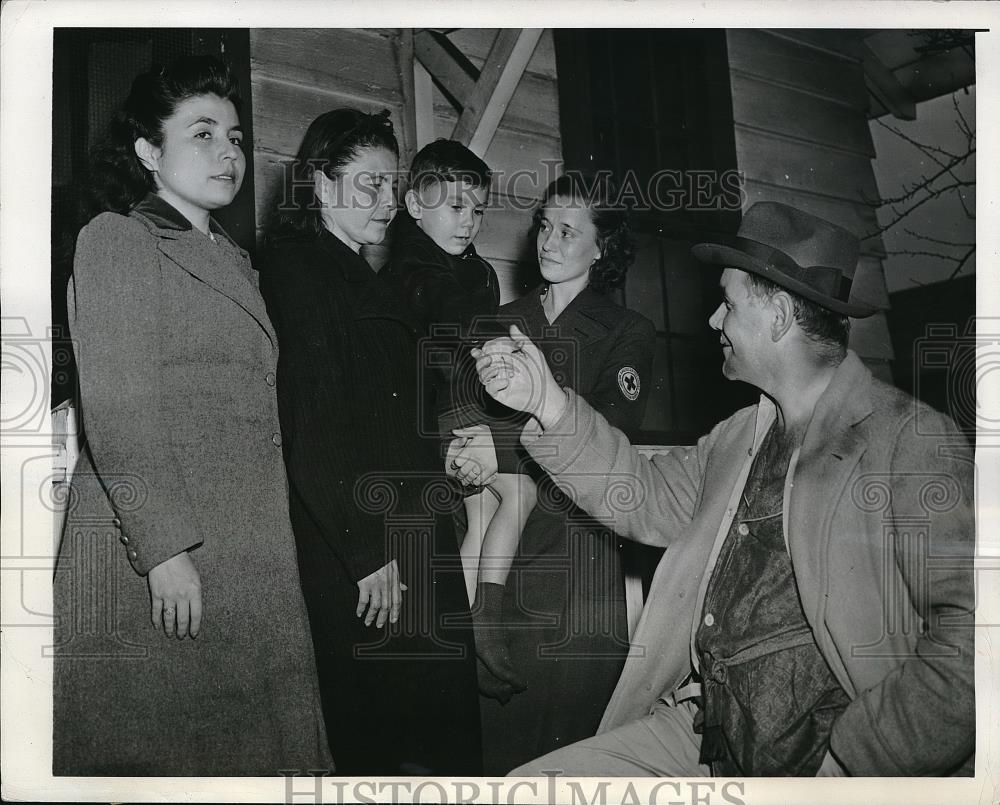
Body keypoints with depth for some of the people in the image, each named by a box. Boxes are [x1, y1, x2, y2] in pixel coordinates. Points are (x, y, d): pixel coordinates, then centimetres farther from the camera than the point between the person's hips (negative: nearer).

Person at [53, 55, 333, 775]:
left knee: (248, 743, 5)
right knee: (156, 748, -1)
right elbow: (116, 408, -11)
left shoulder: (235, 261, 22)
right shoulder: (116, 238, 0)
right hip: (150, 557, -6)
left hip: (251, 565, 7)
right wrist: (165, 547, -18)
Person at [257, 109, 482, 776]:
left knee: (439, 723, 8)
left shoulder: (366, 281, 23)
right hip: (349, 549, -9)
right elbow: (312, 420, -15)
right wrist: (367, 551, -17)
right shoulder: (295, 267, -5)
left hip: (412, 541, 9)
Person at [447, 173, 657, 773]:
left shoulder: (627, 332, 7)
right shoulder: (505, 323, 17)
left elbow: (611, 432, -8)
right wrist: (471, 450, -11)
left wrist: (504, 446, -16)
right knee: (497, 731, -1)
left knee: (574, 727, -2)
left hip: (582, 550, -2)